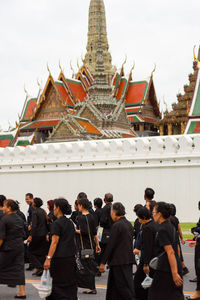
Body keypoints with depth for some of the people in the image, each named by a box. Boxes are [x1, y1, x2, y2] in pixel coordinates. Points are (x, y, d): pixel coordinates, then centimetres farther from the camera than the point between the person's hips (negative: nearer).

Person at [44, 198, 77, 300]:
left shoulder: (57, 223, -11)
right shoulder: (70, 222, 12)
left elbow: (54, 242, -17)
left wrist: (48, 259, -20)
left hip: (60, 258, -7)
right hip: (71, 257, 8)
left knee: (58, 285, 0)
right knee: (70, 284, 10)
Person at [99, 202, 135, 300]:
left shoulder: (117, 226, -15)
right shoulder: (129, 224, 10)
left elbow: (110, 245, -15)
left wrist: (103, 263, -10)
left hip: (119, 261, -9)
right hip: (129, 259, 9)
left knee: (124, 287, -4)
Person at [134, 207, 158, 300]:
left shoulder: (147, 228, -18)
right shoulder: (155, 225, 9)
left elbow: (147, 248, -21)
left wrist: (145, 264, -20)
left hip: (148, 259, -9)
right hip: (156, 259, 9)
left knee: (138, 281, 0)